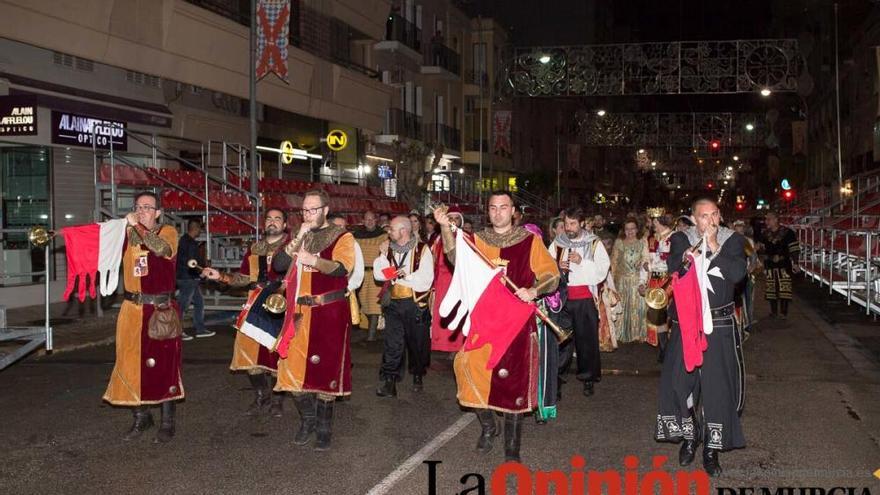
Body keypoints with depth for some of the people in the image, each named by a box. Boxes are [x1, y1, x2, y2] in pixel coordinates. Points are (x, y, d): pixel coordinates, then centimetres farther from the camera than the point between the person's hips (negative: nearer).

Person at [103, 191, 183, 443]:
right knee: (132, 363, 7)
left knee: (164, 365, -1)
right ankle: (141, 417, 23)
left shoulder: (168, 232, 0)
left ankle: (167, 423, 9)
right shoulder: (127, 234, 13)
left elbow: (161, 248, -21)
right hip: (133, 309, 4)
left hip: (161, 311, -4)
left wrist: (136, 226, -19)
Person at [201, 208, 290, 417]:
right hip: (257, 305, 4)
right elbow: (243, 278, 17)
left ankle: (277, 400, 14)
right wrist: (221, 277, 5)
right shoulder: (254, 249, 18)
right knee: (250, 349, -1)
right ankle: (261, 395, 19)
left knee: (280, 351, -2)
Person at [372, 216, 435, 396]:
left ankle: (418, 376, 31)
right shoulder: (389, 249, 7)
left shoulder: (422, 250, -8)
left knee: (417, 342, 11)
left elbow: (425, 281, -16)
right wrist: (383, 255, -10)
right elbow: (378, 274, 1)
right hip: (393, 303, 3)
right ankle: (388, 381, -1)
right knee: (392, 343, -3)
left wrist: (400, 275, -13)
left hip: (416, 303, -3)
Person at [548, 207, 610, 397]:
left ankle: (589, 377, 13)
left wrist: (582, 262, -15)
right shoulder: (557, 243, 10)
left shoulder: (594, 243, 2)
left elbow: (603, 268, -4)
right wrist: (557, 266, -8)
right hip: (562, 296, 2)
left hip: (585, 297, -2)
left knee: (587, 337, 2)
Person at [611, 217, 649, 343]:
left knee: (638, 305, -1)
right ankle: (622, 334, 12)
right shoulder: (619, 242, 7)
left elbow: (645, 261, -3)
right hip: (622, 279, 1)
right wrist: (612, 277, -5)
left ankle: (638, 333, 7)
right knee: (622, 306, 4)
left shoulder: (643, 242, 3)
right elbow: (614, 261, 6)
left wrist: (644, 280, -12)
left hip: (638, 279, -1)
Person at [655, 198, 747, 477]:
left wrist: (714, 247, -17)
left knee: (718, 386, 0)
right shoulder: (681, 240, 2)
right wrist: (685, 258, -28)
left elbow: (737, 274, -13)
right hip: (686, 322, 1)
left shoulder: (732, 241, 1)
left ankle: (712, 448, 13)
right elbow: (672, 269, -9)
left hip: (719, 324, -1)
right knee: (679, 380, 2)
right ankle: (689, 436, 25)